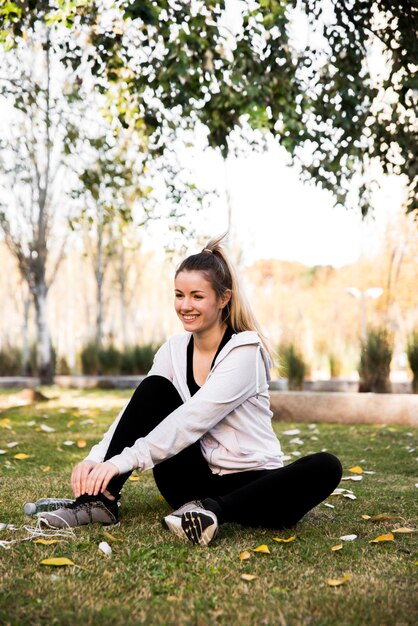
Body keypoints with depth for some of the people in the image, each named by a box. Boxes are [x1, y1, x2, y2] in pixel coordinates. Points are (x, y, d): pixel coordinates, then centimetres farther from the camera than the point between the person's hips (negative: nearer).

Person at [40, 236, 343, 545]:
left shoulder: (244, 351, -15)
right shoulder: (174, 350, 4)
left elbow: (192, 418, -26)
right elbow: (138, 410, -7)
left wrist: (123, 461, -33)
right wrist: (96, 458, -24)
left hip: (249, 484, -4)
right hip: (194, 482, 4)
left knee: (325, 467, -33)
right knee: (154, 388, -15)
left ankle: (213, 510, -39)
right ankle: (101, 499, -18)